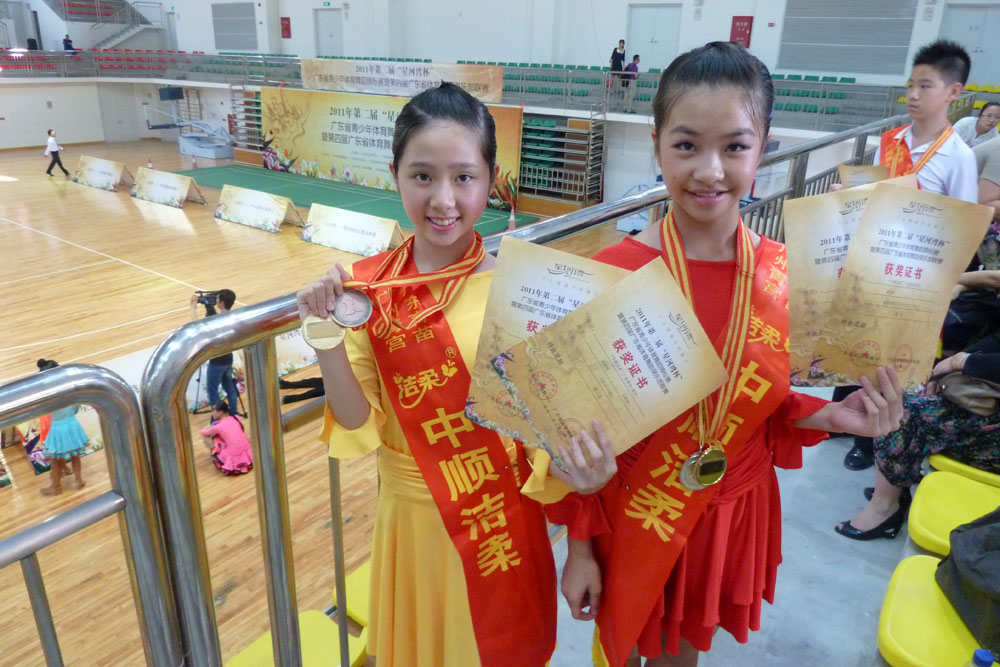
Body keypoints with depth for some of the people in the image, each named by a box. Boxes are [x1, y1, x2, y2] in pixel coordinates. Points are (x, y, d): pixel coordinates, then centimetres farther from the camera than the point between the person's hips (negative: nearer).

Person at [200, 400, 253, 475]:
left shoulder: (218, 426, -12)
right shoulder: (236, 418, 1)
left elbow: (203, 433, 4)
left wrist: (210, 427, 26)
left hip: (233, 460, -5)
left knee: (206, 438, 6)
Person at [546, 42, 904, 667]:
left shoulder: (785, 275, -9)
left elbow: (768, 399, 4)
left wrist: (829, 415, -16)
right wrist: (580, 547, -8)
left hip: (735, 515, 3)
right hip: (632, 516, -3)